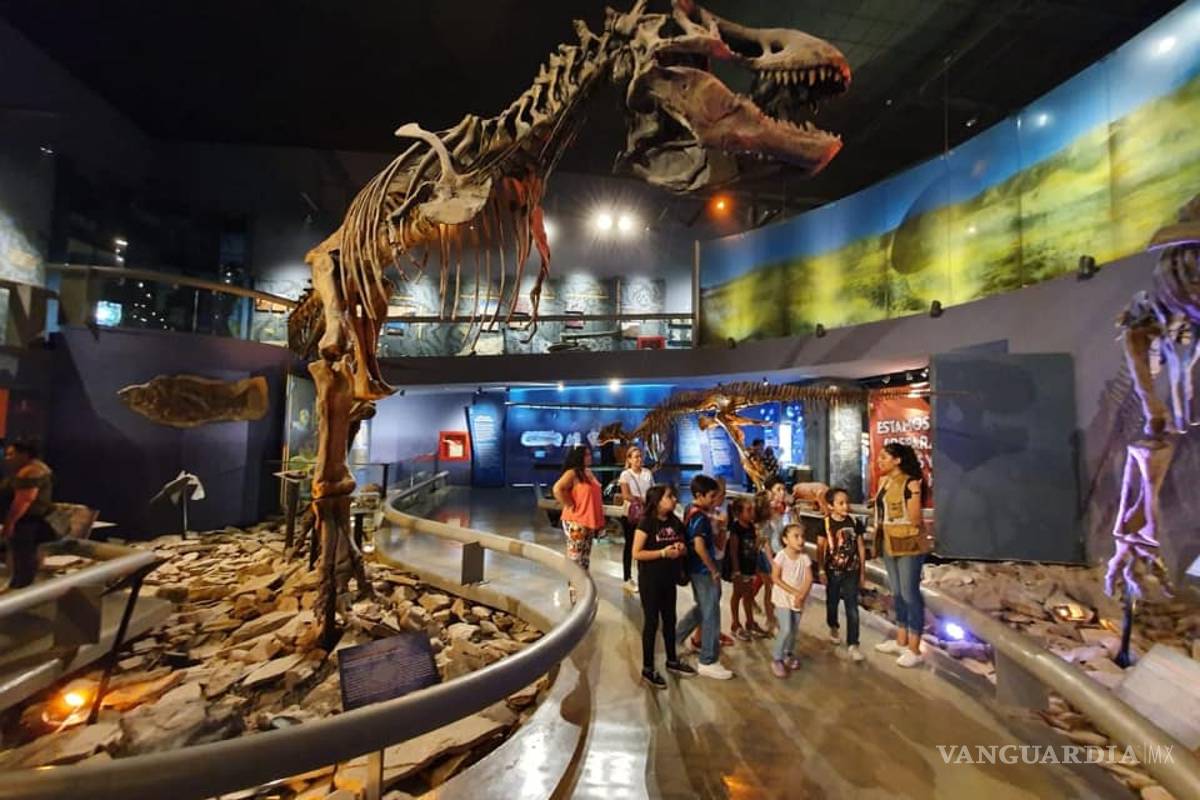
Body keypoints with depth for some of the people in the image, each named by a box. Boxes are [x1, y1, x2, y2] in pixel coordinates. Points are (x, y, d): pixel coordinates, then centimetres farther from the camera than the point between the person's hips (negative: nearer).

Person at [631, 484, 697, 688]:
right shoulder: (646, 522, -17)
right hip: (650, 580, -6)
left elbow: (683, 548, 14)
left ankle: (672, 661, 37)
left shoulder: (675, 522, 2)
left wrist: (681, 549, -10)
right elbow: (637, 553, -19)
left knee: (670, 620, 19)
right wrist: (663, 552, -24)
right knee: (651, 622, 5)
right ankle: (648, 668, 20)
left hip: (669, 579, 6)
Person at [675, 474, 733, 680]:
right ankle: (708, 662, 14)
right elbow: (699, 546, -31)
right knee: (711, 614, 2)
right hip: (704, 570, -9)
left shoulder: (690, 512, 7)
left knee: (702, 609, 24)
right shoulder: (701, 517, -22)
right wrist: (714, 570, -21)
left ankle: (674, 640, 33)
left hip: (696, 569, 10)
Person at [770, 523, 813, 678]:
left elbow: (809, 579, -6)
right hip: (783, 598, -4)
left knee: (794, 630, 14)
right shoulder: (781, 556, -16)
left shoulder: (805, 558, -4)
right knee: (786, 629, -12)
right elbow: (775, 578, -16)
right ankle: (776, 659, 5)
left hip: (798, 600, 4)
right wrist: (794, 592, -19)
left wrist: (801, 595, -21)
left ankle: (789, 654, 37)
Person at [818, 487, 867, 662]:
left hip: (851, 572, 1)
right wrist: (821, 571, -9)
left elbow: (860, 547, 3)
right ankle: (833, 628, 43)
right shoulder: (825, 523, -13)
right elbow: (820, 548, -8)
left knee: (852, 609, 0)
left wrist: (862, 571, 5)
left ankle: (852, 644, 8)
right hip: (833, 571, -1)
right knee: (832, 603, 18)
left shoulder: (855, 522, -5)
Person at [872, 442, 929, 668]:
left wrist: (915, 493, -30)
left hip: (909, 546, -8)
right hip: (889, 544, 8)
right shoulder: (884, 481, 7)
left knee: (910, 594, -1)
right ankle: (901, 641, 29)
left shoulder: (909, 482, -17)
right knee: (897, 594, 16)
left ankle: (914, 650, 10)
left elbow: (915, 520, -20)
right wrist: (878, 535, 16)